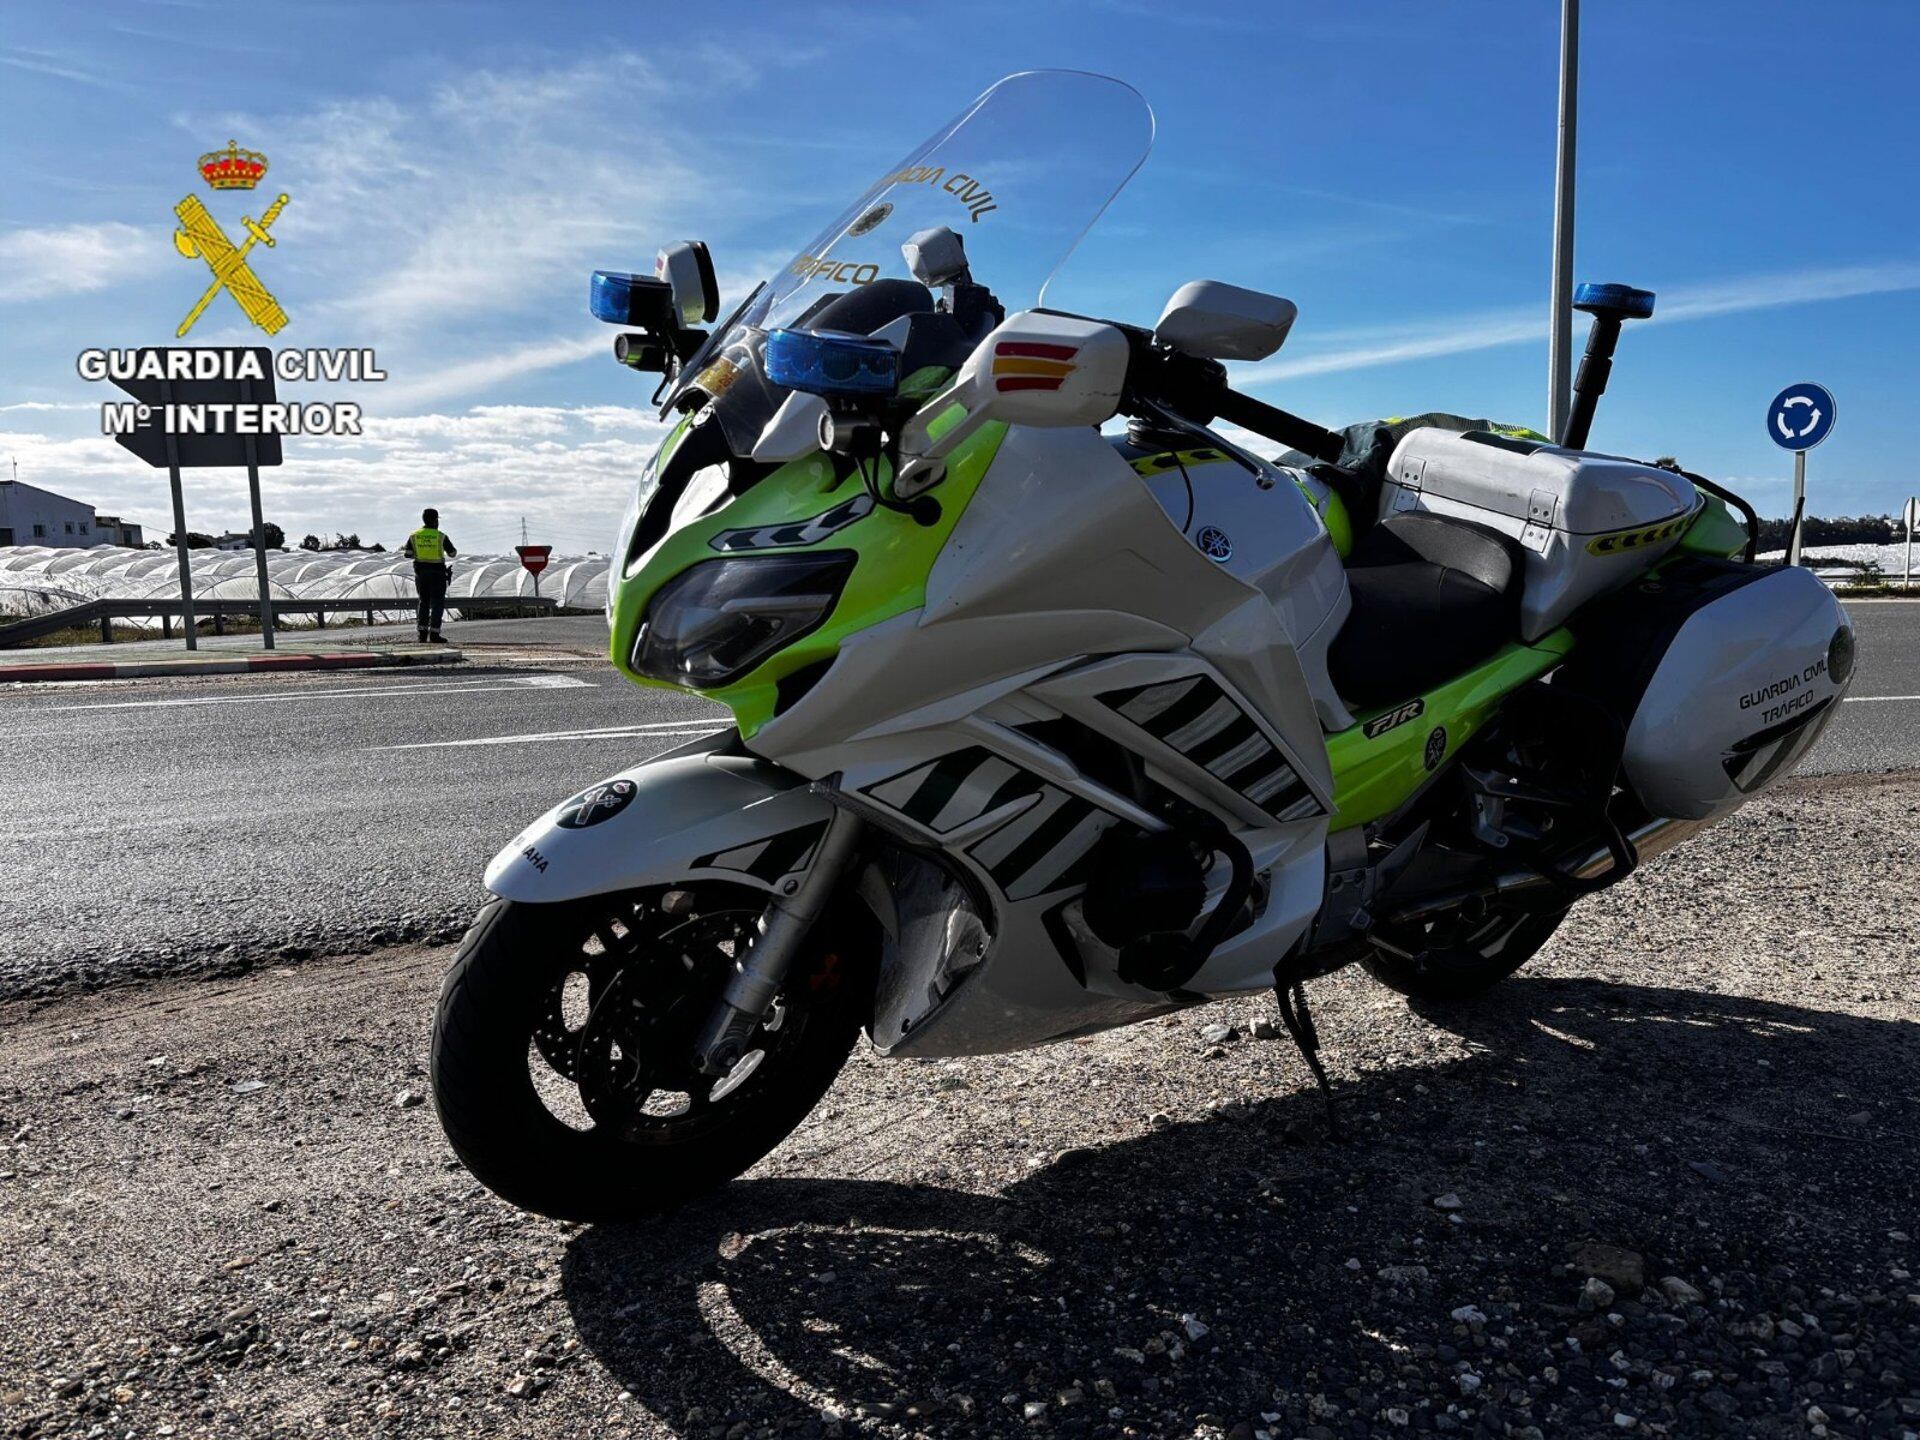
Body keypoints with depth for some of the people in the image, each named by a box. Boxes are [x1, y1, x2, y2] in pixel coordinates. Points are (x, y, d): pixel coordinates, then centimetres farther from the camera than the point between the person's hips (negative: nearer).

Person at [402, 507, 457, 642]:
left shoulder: (414, 536, 1)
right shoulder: (441, 536, -8)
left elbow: (408, 554, -2)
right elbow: (452, 553, -1)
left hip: (421, 572, 4)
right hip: (437, 573, -4)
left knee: (424, 602, 15)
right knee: (438, 603, 2)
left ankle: (422, 632, 9)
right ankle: (434, 633, -4)